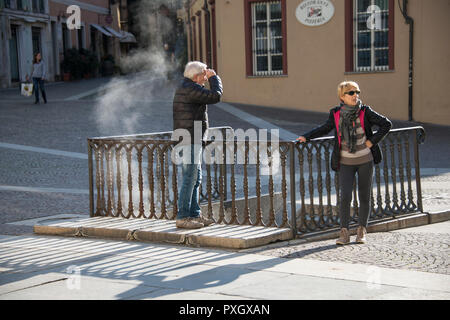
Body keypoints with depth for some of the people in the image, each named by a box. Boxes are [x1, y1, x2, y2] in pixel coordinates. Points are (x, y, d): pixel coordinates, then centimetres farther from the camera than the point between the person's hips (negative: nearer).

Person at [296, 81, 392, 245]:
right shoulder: (336, 114, -3)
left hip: (365, 160, 0)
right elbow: (325, 128, 14)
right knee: (345, 196, -11)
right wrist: (306, 137, 4)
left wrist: (372, 141, -8)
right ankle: (344, 233, -4)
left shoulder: (365, 112, -8)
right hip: (346, 162, 0)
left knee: (364, 197, 6)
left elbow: (386, 124, -2)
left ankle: (362, 231, 19)